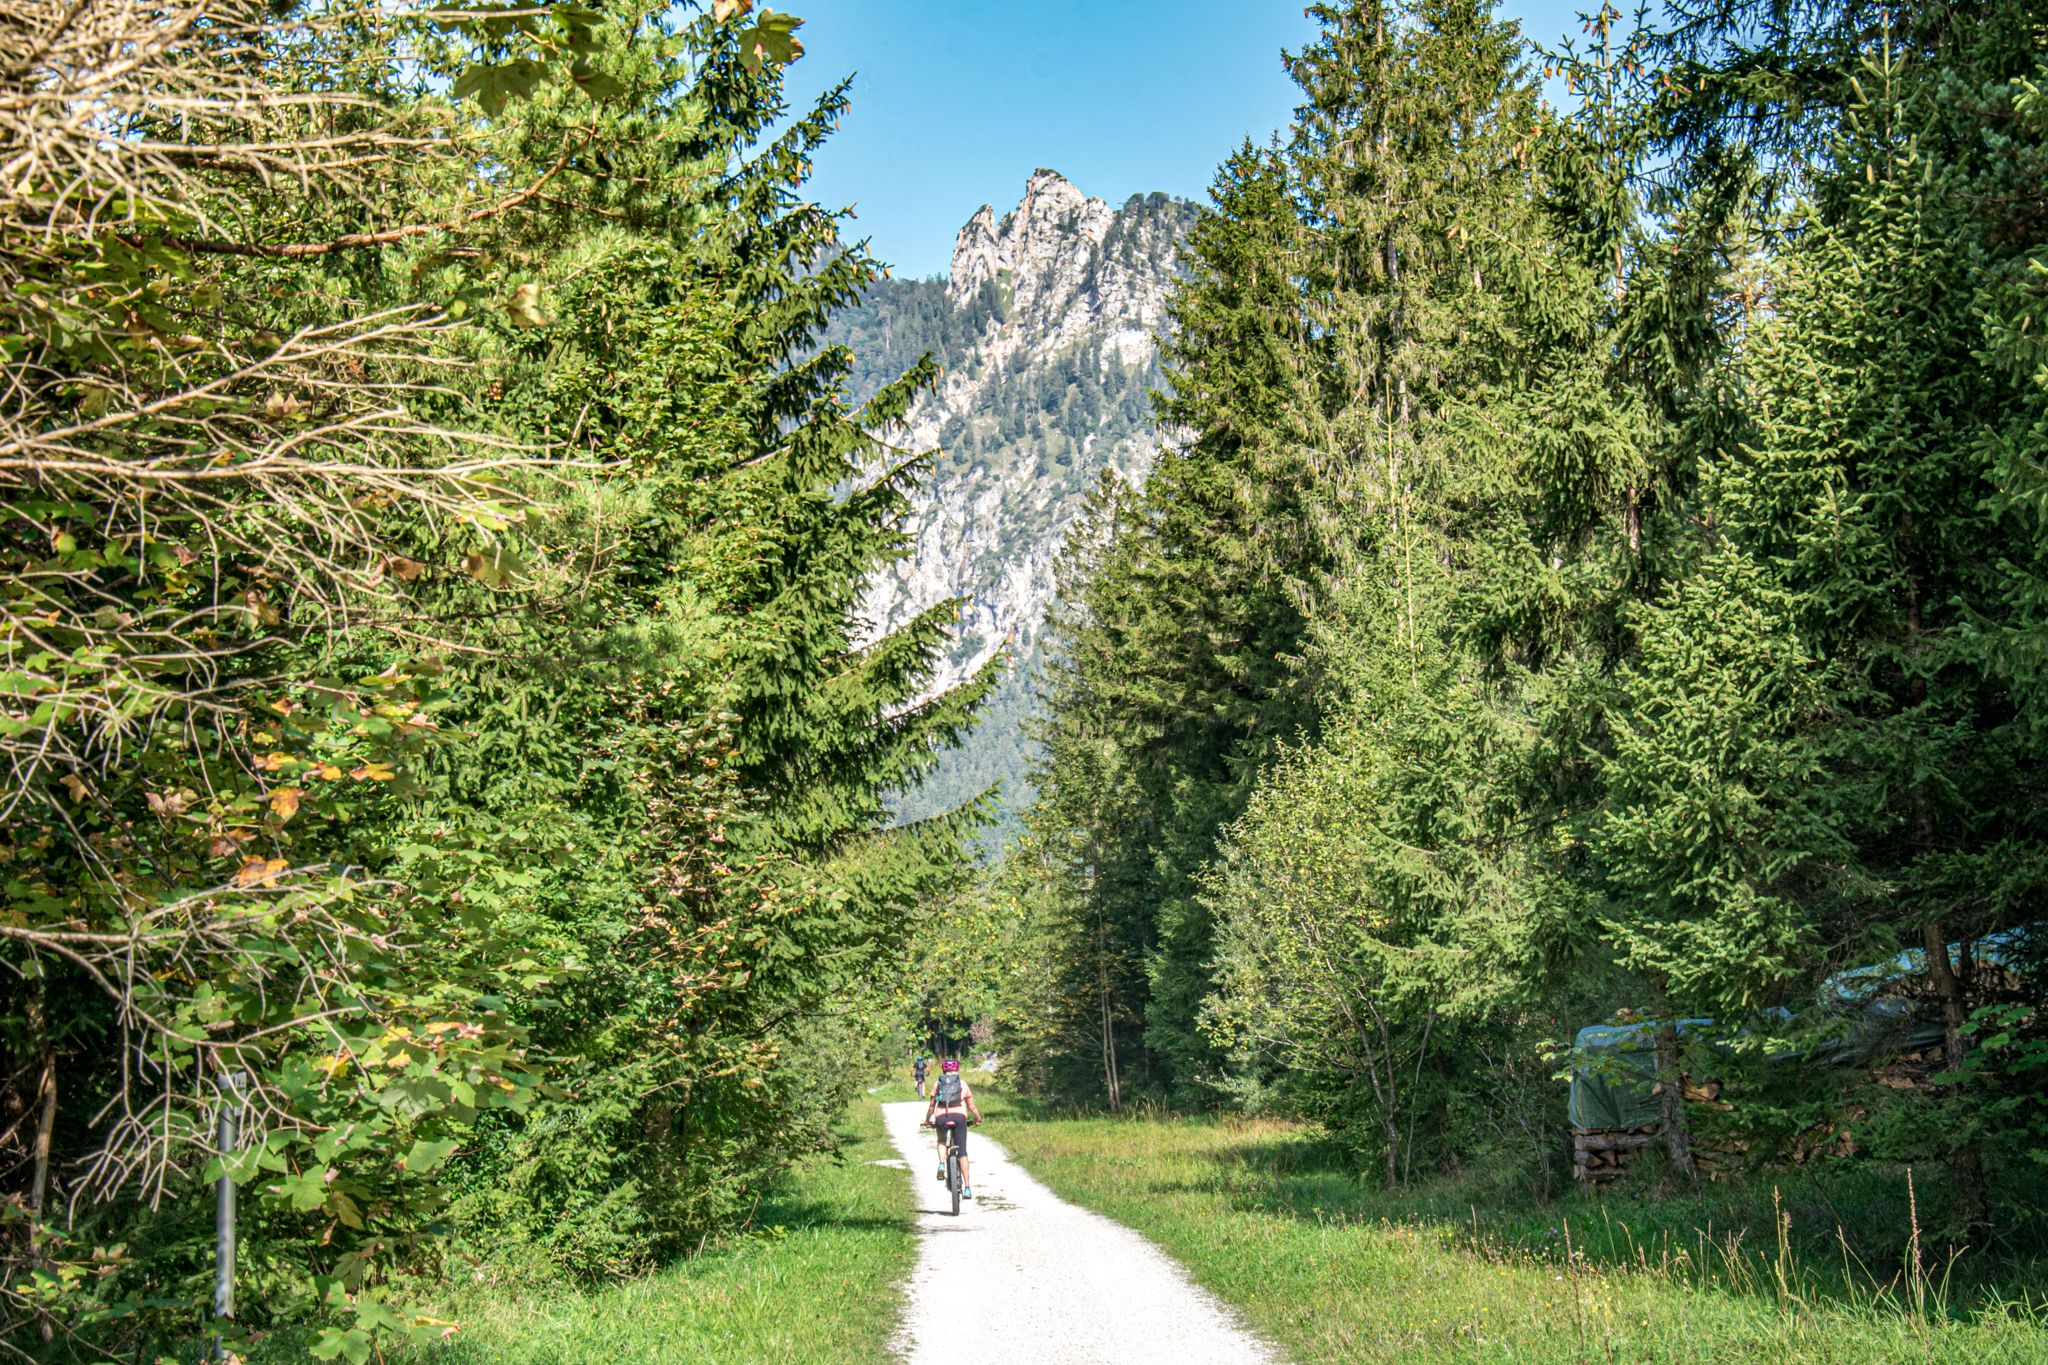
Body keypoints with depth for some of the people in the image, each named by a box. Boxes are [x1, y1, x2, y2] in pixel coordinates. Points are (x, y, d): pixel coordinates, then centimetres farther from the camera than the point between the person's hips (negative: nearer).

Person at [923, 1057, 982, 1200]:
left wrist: (927, 1120, 37)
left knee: (941, 1141, 30)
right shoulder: (963, 1083, 17)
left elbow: (931, 1106, 21)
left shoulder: (938, 1084, 18)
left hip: (941, 1117, 1)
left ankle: (941, 1165, 2)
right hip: (959, 1116, -1)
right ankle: (967, 1187, -4)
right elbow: (971, 1106, 17)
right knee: (962, 1152, 3)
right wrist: (977, 1118, 34)